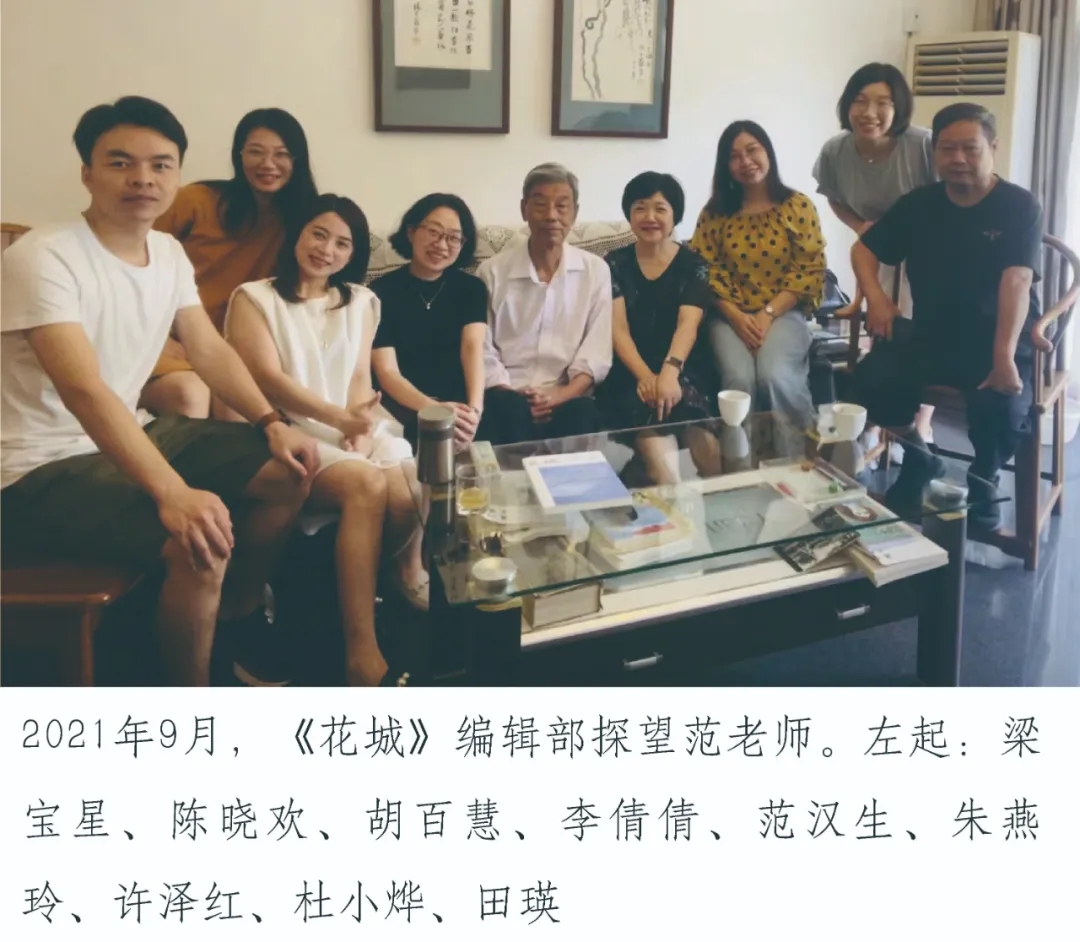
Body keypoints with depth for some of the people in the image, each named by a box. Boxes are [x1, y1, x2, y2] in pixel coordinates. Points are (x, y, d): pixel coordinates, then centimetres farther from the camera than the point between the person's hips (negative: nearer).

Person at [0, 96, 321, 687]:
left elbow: (209, 350, 12)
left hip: (130, 435, 9)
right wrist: (173, 494, -45)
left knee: (288, 472, 4)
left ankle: (237, 621, 25)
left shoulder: (170, 254, 4)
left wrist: (271, 424, -5)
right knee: (202, 544, -30)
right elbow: (85, 391, -34)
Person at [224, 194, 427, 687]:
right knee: (366, 484, -35)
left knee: (409, 493, -31)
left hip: (355, 429, 5)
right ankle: (361, 648, -37)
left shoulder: (361, 302, 21)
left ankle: (411, 581, 0)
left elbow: (361, 378, 10)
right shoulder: (254, 298, 4)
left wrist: (362, 428, -13)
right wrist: (339, 418, -23)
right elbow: (268, 379, -9)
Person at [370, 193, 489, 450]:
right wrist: (434, 409, -27)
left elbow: (473, 348, -8)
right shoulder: (382, 291, 2)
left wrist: (474, 409, -27)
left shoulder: (472, 288, 10)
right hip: (406, 408, -2)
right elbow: (386, 372, -8)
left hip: (458, 403, 3)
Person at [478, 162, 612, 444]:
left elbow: (597, 351, 2)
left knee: (581, 414, -33)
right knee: (509, 411, -34)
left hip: (568, 398, 0)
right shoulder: (493, 270, 6)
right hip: (509, 396, 0)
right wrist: (511, 396, -13)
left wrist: (561, 394, -15)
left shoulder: (596, 270, 8)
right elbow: (482, 349, 3)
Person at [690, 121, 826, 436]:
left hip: (783, 314, -1)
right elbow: (707, 273, 1)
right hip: (731, 316, 1)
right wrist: (737, 318, -14)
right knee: (739, 379, -29)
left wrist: (769, 314, -12)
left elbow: (810, 270, -1)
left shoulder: (798, 206, 4)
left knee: (774, 376, -30)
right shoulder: (715, 212, 8)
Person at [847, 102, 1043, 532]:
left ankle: (983, 483, 2)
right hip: (932, 335, 4)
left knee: (1002, 408, -33)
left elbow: (1017, 281, -21)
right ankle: (919, 459, 7)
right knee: (870, 381, -23)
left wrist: (1004, 356, -35)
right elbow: (864, 248, 15)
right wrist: (875, 296, -7)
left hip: (1000, 341, -4)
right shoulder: (918, 204, 6)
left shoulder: (1019, 207, -8)